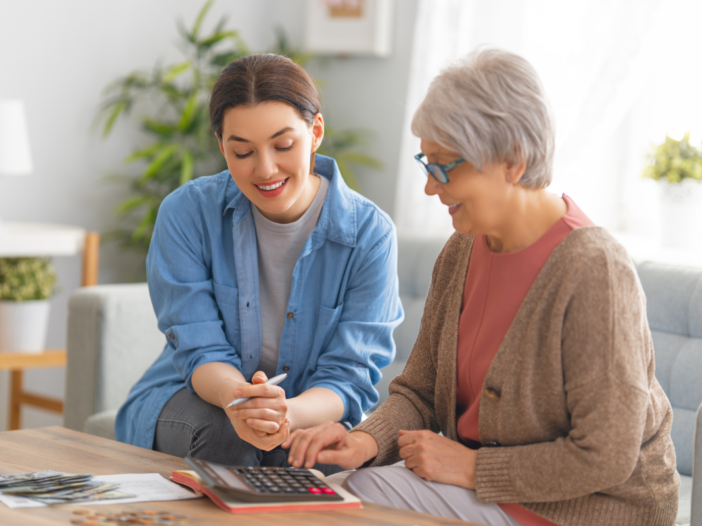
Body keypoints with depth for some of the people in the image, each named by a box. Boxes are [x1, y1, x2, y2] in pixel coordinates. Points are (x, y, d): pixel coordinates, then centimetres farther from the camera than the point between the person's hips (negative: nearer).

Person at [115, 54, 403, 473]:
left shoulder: (371, 234, -12)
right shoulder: (186, 214, -11)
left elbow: (349, 376, -15)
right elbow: (200, 351, -12)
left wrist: (288, 413, -40)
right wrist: (235, 397, -38)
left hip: (313, 413, 0)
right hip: (190, 403, 0)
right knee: (226, 435, -34)